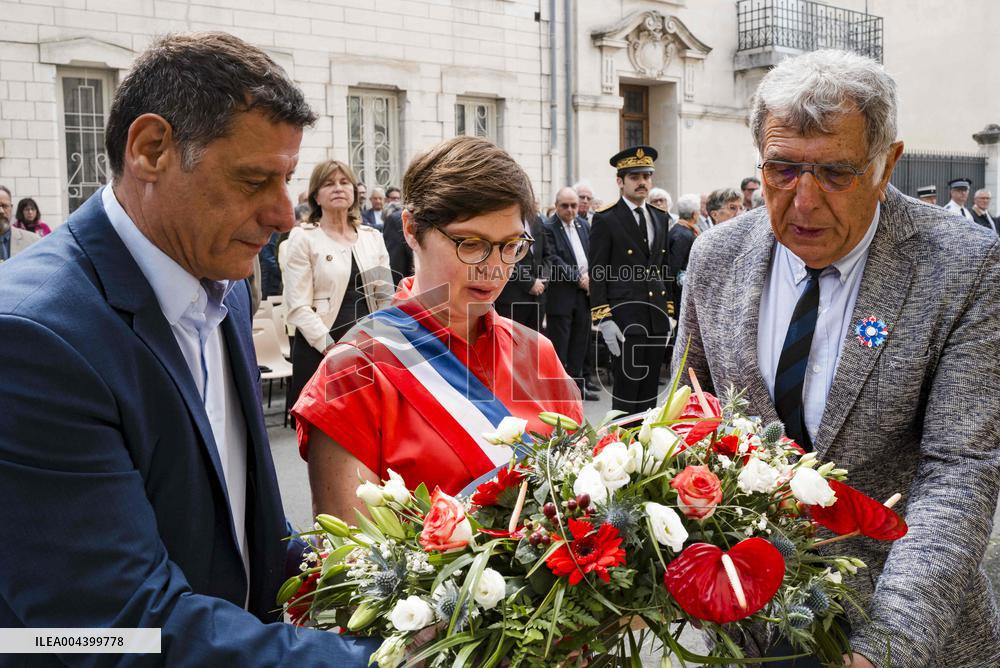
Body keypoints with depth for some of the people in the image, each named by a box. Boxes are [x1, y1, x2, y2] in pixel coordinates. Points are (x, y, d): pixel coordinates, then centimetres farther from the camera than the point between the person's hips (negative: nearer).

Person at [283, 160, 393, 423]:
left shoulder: (373, 237, 13)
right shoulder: (304, 240, 0)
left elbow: (386, 296, 17)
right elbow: (299, 307, -7)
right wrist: (332, 348, -15)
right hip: (320, 351, -3)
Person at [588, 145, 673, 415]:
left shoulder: (660, 218, 15)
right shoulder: (605, 220, -4)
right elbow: (597, 274, -7)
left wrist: (669, 312, 14)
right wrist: (603, 320, -14)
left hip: (657, 319, 6)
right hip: (624, 319, -6)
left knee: (649, 389, 10)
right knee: (627, 390, -3)